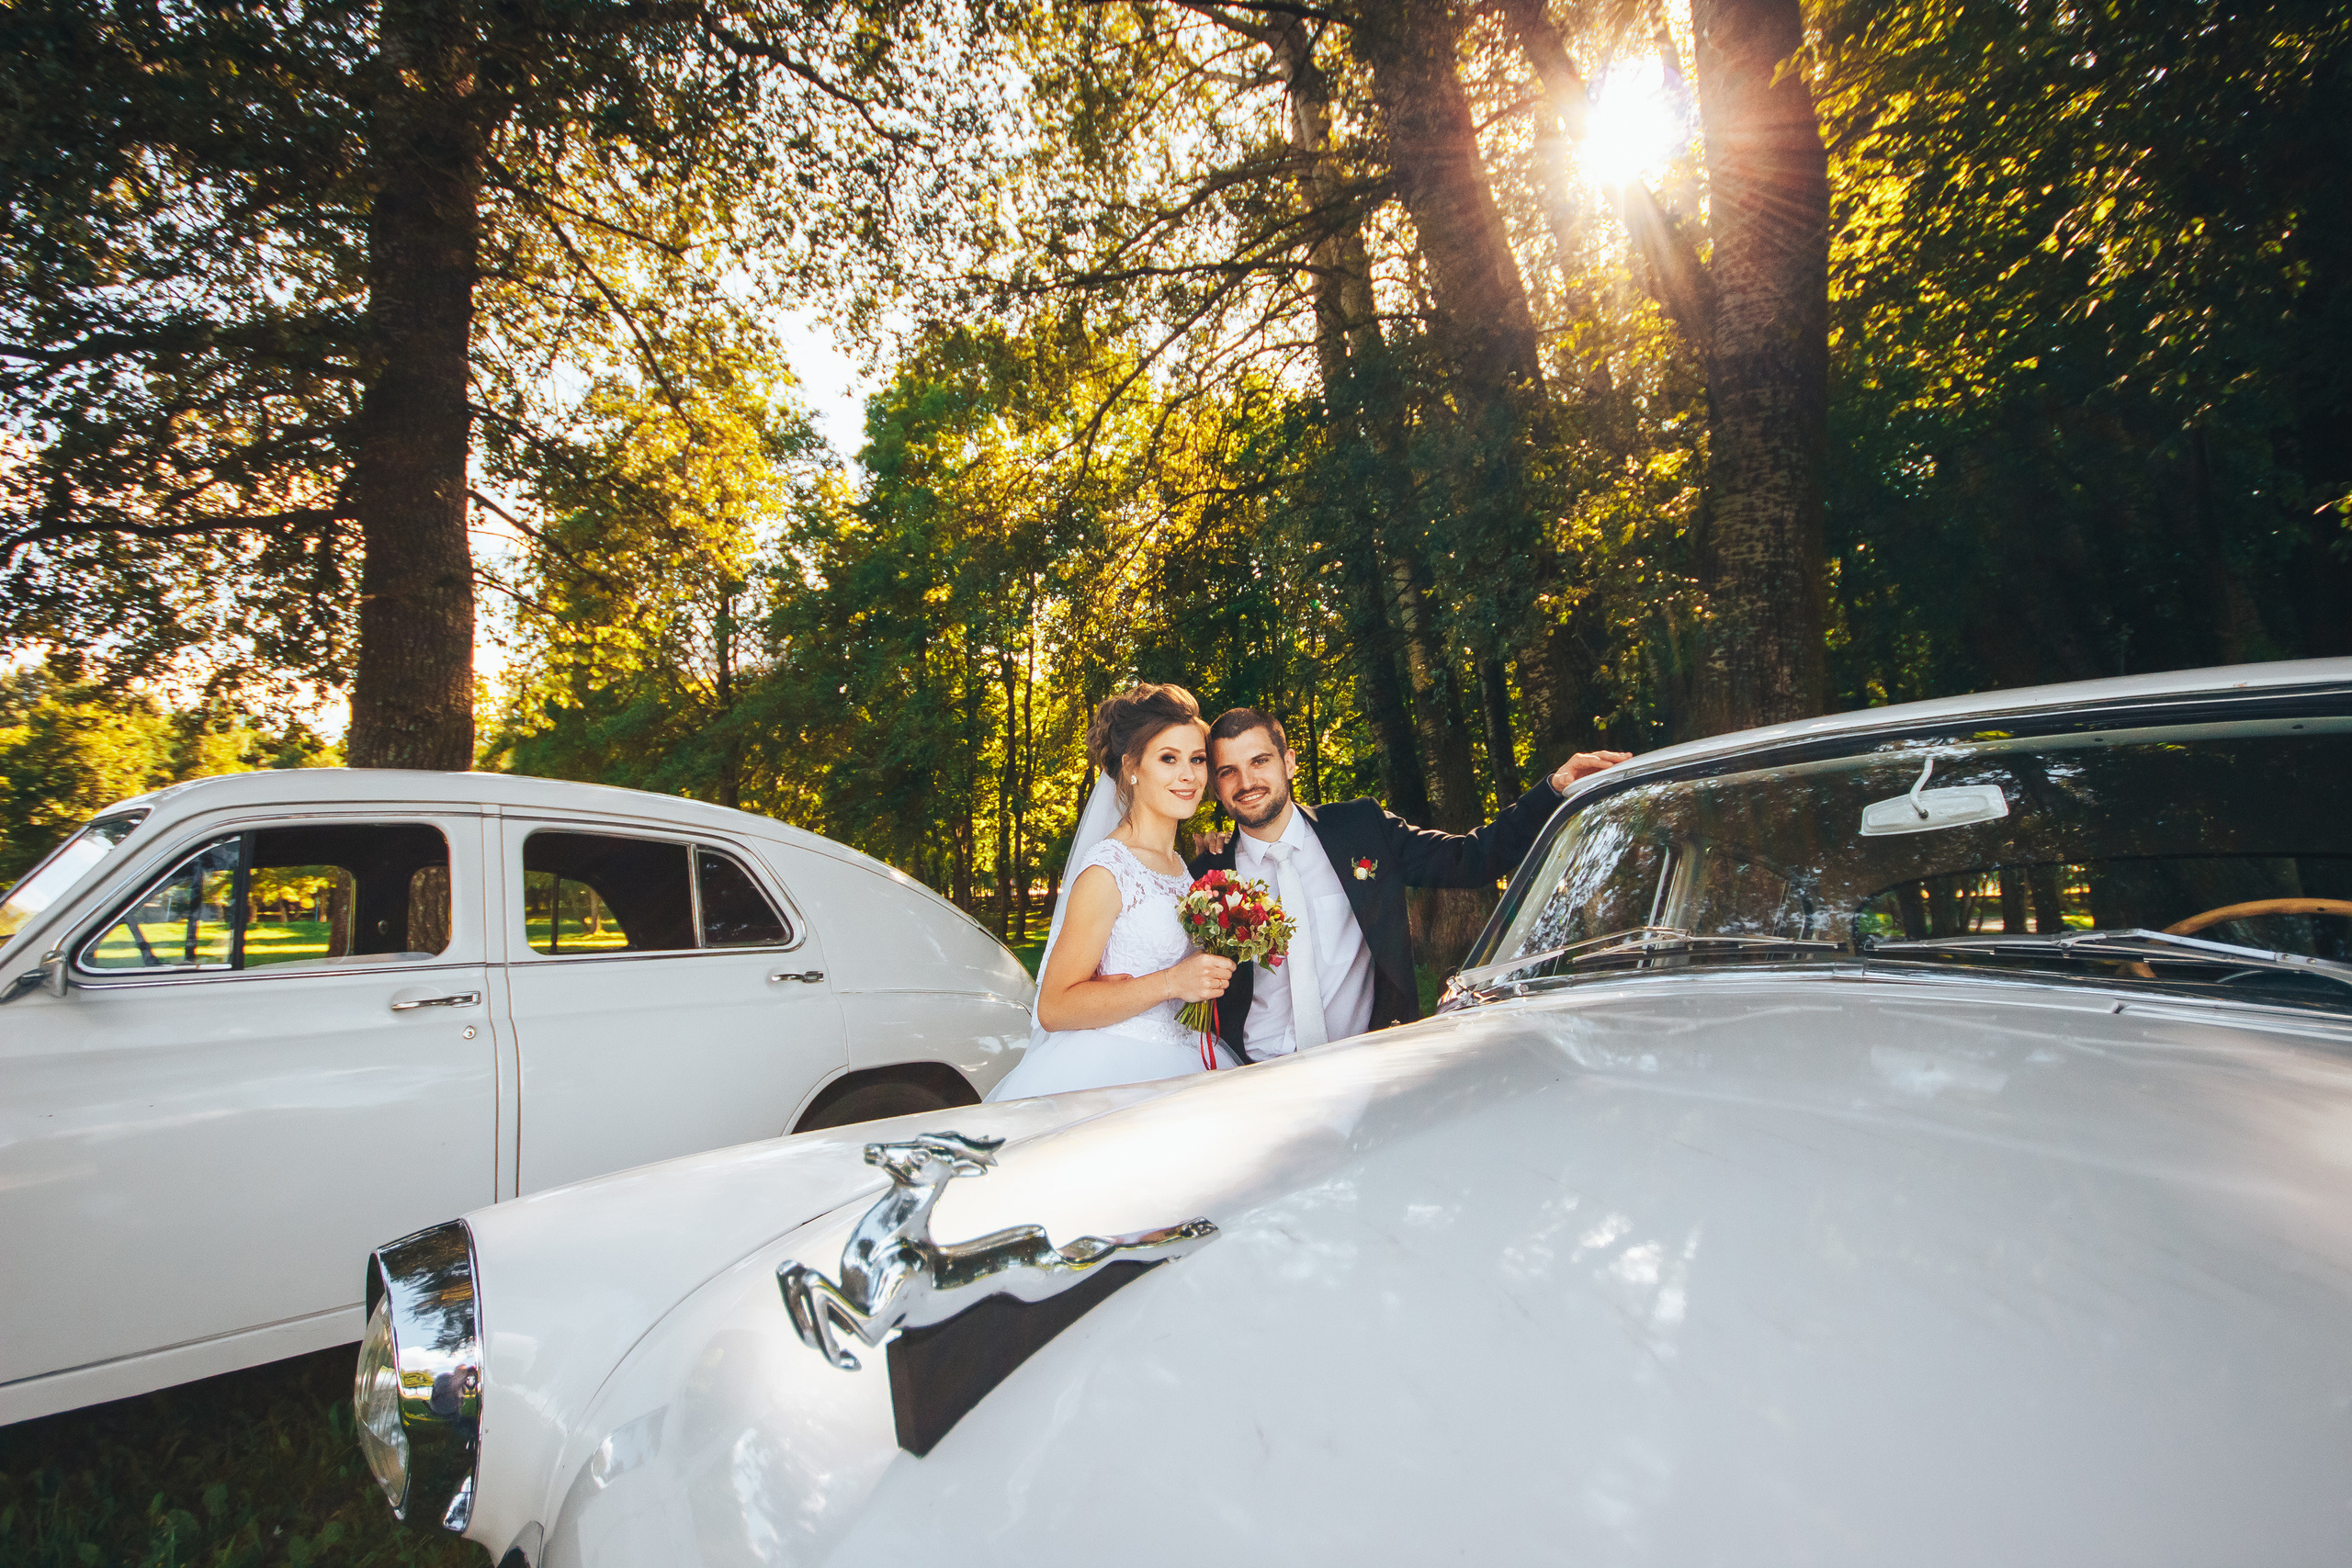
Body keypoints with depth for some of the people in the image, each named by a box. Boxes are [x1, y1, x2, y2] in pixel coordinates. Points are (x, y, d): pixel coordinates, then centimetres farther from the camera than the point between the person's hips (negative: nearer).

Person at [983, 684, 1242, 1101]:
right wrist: (1170, 983, -22)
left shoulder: (1178, 864, 10)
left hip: (1167, 1063, 7)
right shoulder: (1108, 870, -13)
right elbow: (1054, 1009, -16)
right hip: (1108, 1069, -7)